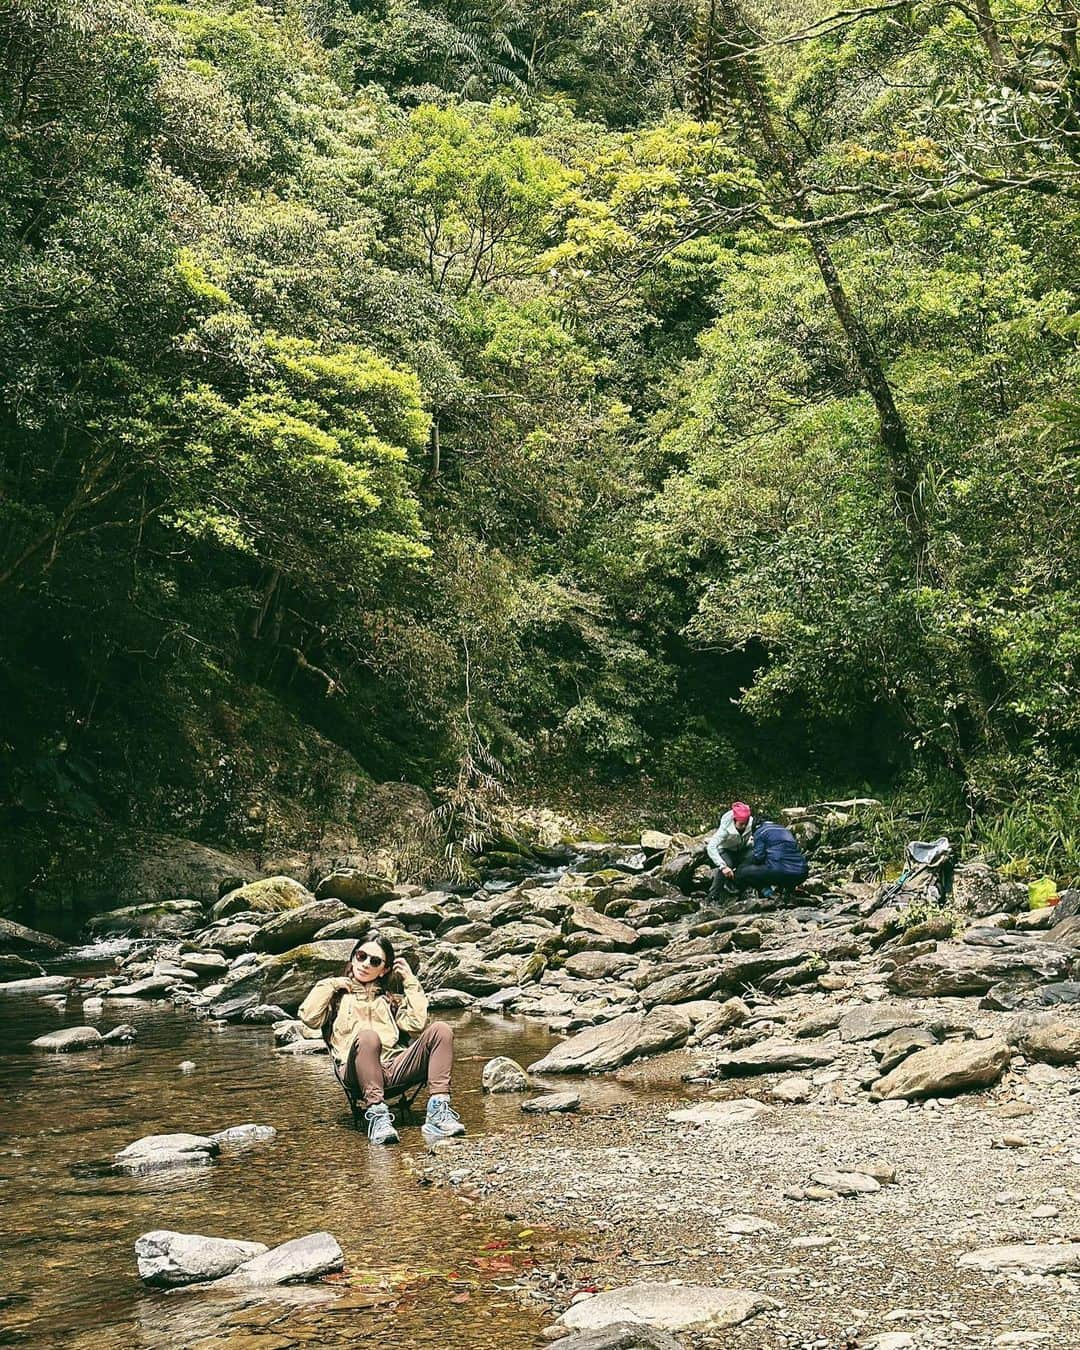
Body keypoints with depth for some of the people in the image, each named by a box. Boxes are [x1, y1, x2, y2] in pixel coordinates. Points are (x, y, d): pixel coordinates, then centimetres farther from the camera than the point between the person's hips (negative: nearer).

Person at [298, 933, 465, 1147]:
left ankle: (438, 1110, -34)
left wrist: (411, 982, 14)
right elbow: (309, 1017, 2)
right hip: (357, 1072, -3)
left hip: (394, 1069, 3)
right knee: (368, 1035, -37)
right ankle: (377, 1114, -42)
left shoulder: (391, 998, 30)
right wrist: (329, 985, 10)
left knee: (440, 1030, -20)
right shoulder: (337, 994, 23)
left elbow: (416, 1024, 10)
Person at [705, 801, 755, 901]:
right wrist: (723, 866, -52)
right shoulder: (726, 829, -34)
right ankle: (713, 898, -21)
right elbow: (711, 847, -42)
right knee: (726, 865, -35)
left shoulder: (751, 823, -23)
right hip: (726, 850, -4)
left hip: (742, 849, 4)